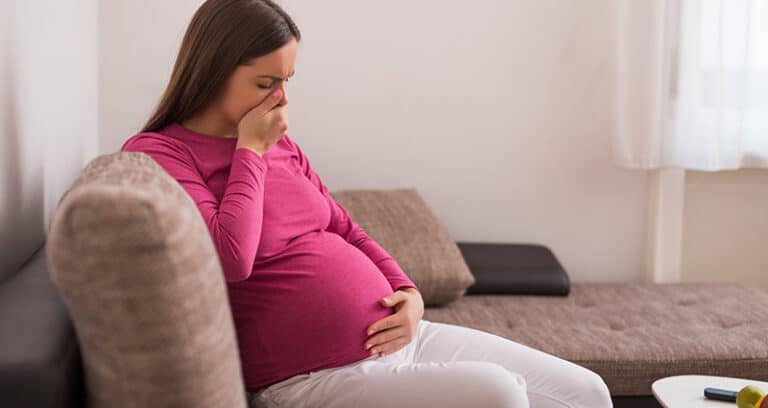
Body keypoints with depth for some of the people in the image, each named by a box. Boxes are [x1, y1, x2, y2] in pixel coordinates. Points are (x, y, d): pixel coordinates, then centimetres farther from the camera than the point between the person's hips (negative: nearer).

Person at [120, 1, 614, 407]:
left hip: (399, 337, 8)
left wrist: (410, 294, 4)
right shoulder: (157, 153, -7)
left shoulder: (281, 145, 15)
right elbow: (230, 258, -23)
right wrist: (250, 150, -9)